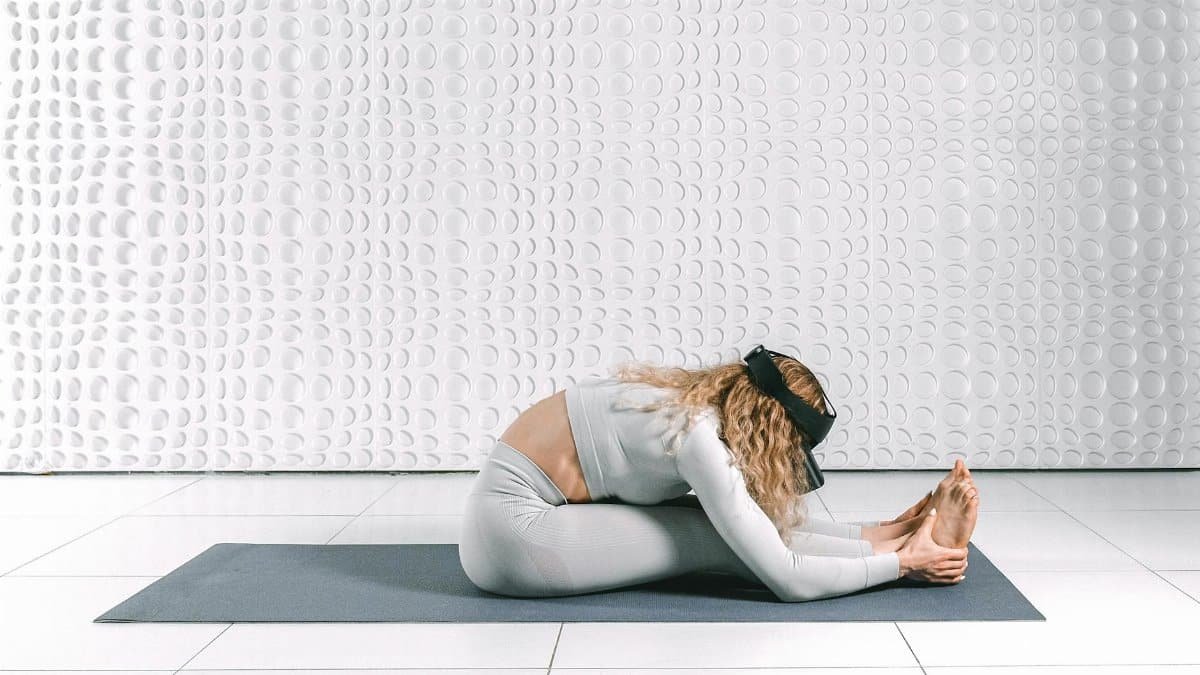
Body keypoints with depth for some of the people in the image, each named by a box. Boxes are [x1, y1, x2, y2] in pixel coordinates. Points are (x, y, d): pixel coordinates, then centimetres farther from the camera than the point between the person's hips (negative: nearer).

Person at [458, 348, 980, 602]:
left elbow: (771, 520, 13)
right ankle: (898, 548, -5)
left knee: (740, 524, -1)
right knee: (715, 539, -12)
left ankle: (884, 536, 5)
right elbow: (788, 579, -23)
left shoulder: (696, 400, 3)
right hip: (510, 533, -8)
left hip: (520, 507, 8)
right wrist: (902, 562, -14)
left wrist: (877, 534, 12)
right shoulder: (699, 437, -23)